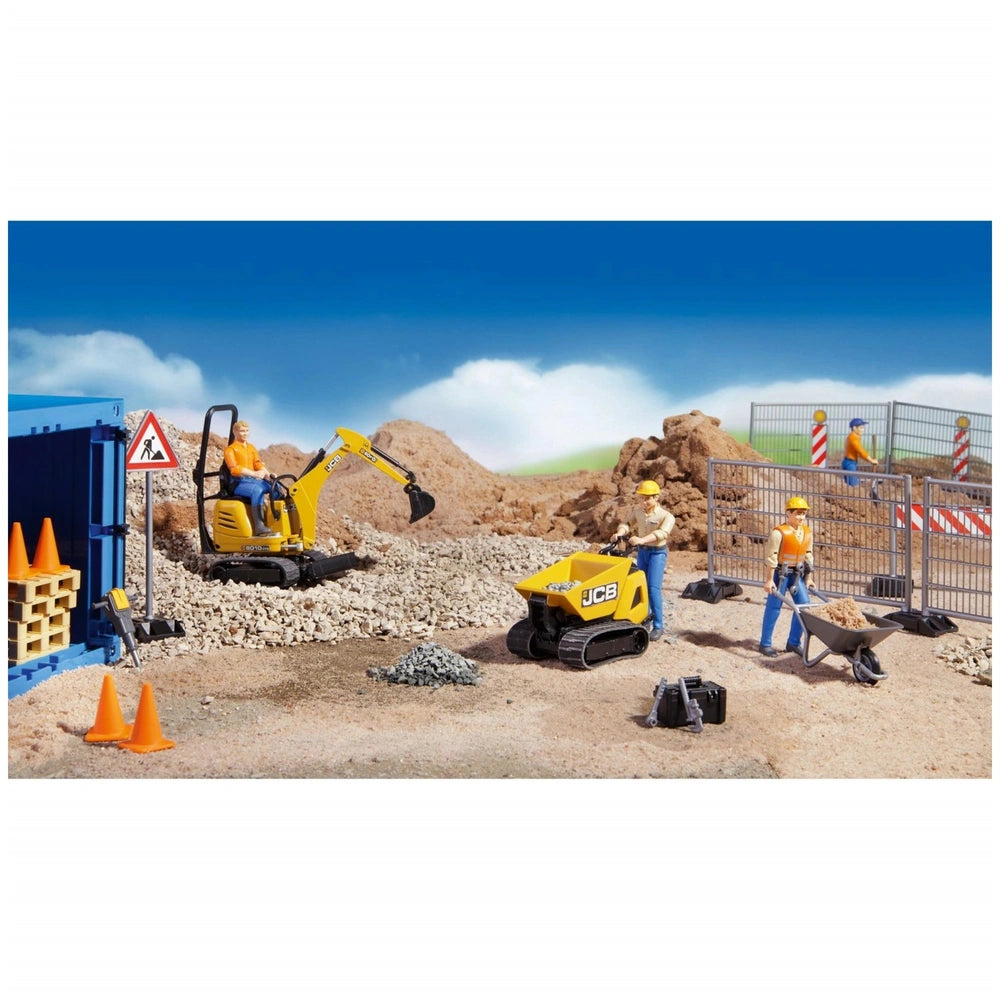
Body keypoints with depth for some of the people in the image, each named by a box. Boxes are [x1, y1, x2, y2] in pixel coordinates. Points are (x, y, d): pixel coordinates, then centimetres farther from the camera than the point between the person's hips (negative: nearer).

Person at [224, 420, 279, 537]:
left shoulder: (251, 448, 25)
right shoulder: (230, 450, 2)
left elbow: (258, 463, 13)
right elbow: (234, 469, -13)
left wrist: (266, 473, -10)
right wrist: (253, 473, -27)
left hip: (254, 480, 7)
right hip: (239, 483, -7)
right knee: (257, 490, -37)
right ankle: (259, 528, -46)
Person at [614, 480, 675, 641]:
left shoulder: (666, 516, -12)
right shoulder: (639, 513, 6)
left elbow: (661, 533, -28)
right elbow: (626, 523, -3)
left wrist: (642, 539, -43)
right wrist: (619, 533, -28)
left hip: (658, 552, -6)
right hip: (642, 551, 6)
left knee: (653, 588, -14)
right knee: (642, 586, 9)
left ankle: (658, 626, -10)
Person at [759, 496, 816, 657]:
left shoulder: (807, 533, 3)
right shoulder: (779, 533, -17)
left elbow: (808, 556, 11)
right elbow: (771, 557, -15)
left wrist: (808, 579, 12)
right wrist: (769, 580, -16)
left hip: (797, 573, 6)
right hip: (780, 572, -6)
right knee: (773, 607, 0)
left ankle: (793, 642, 15)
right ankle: (765, 644, 10)